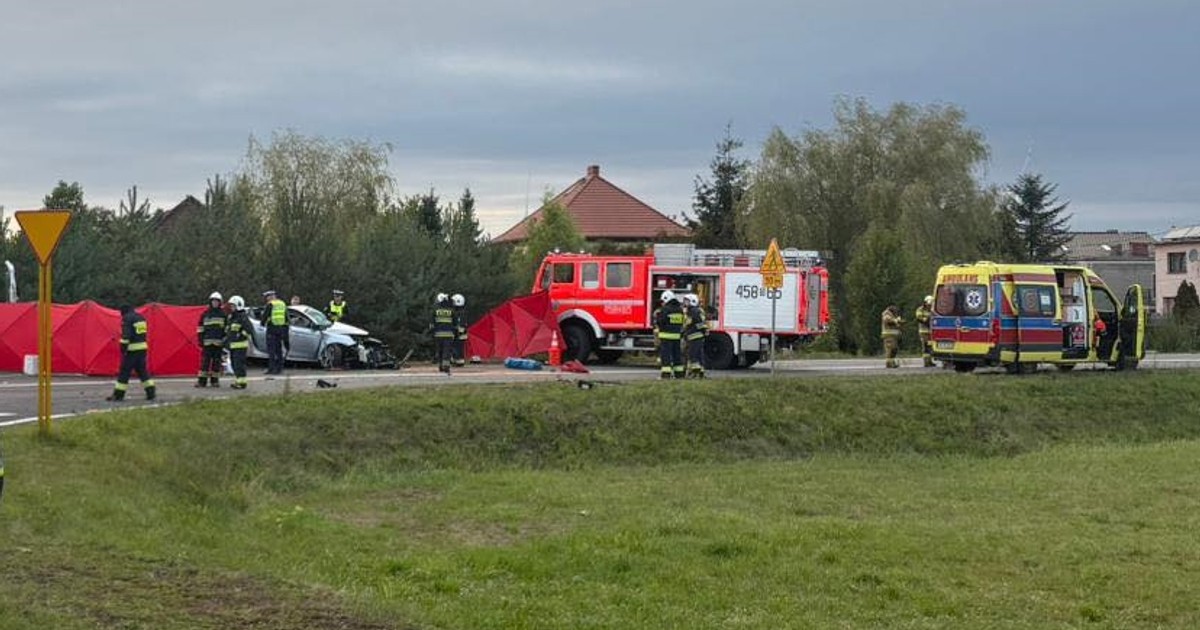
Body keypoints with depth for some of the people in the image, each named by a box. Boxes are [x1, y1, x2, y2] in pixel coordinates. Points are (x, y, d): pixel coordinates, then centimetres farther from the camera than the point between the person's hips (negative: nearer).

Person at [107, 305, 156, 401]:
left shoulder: (127, 319, -11)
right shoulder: (141, 318, 14)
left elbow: (126, 335, -19)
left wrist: (123, 348, -18)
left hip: (132, 349, -8)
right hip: (143, 347, 8)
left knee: (124, 371, -2)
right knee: (142, 370, 13)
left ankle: (118, 395, 0)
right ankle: (151, 392, 7)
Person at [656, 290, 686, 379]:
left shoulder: (665, 309, -12)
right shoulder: (680, 309, 10)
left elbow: (660, 322, -12)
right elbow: (682, 322, 14)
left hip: (666, 335, -7)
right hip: (677, 335, 7)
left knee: (666, 355, -4)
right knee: (677, 354, 13)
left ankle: (666, 374, -9)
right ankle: (679, 373, 15)